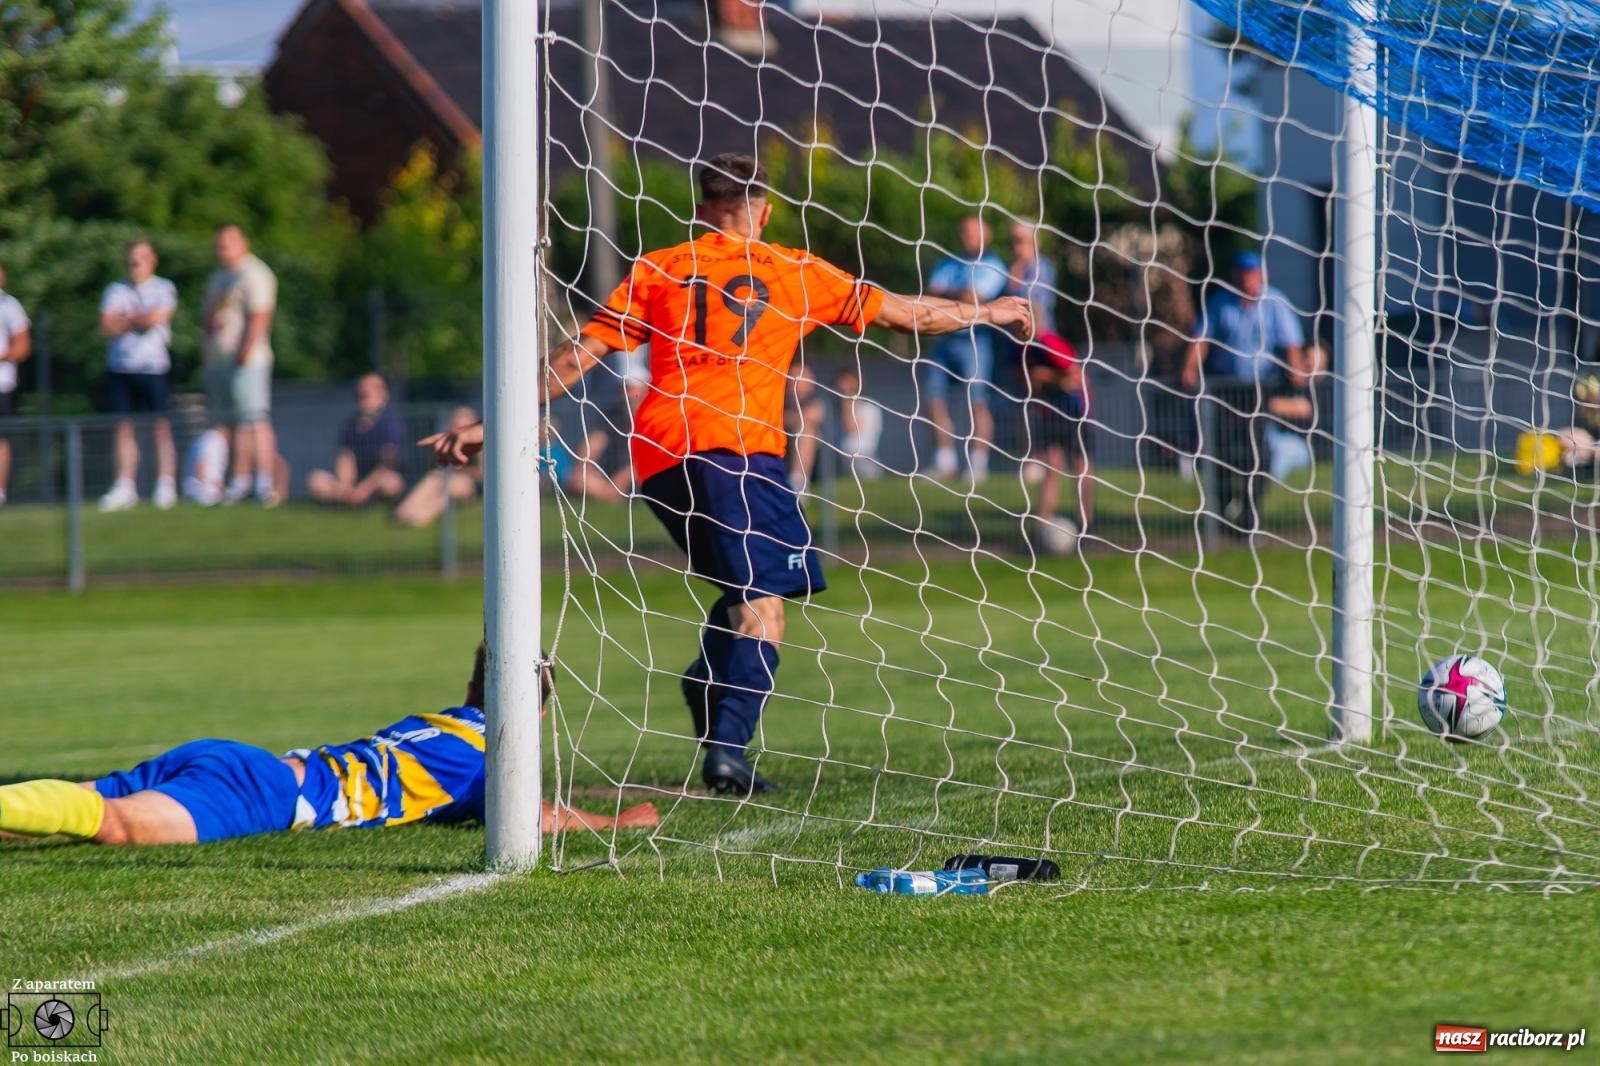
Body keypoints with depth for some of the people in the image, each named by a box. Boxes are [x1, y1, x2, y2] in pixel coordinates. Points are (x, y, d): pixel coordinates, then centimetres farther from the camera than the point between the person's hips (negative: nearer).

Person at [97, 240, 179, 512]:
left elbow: (156, 318, -11)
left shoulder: (164, 289, 6)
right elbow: (107, 327, 2)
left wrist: (124, 320, 0)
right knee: (124, 427, 2)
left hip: (153, 367, -3)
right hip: (120, 366, 3)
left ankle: (166, 486, -4)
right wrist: (138, 320, -6)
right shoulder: (116, 290, 14)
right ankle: (125, 487, 4)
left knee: (160, 427, -5)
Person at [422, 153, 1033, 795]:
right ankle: (727, 745, -26)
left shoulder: (657, 270, 18)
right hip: (739, 446, -4)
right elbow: (898, 313, 23)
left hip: (657, 453, 4)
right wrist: (984, 314, 39)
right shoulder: (794, 273, 14)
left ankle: (709, 682, -4)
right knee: (764, 602, -8)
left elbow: (581, 354, 12)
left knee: (744, 591, 21)